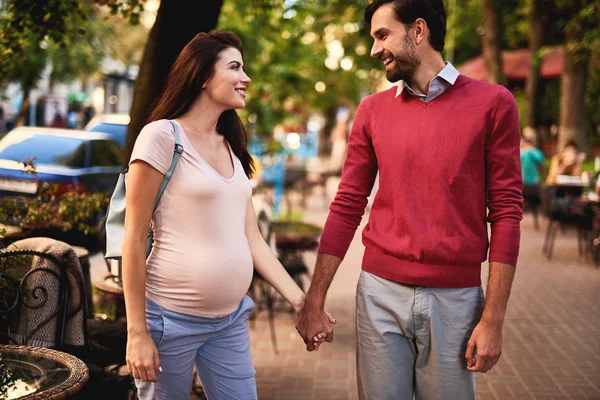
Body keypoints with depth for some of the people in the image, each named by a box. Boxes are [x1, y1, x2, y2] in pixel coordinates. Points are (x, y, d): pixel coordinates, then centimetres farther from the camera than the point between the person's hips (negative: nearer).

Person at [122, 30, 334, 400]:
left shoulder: (232, 149, 12)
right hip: (171, 319, -6)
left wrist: (299, 301, 4)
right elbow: (135, 239, -10)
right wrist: (137, 331, -13)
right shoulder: (162, 136, -9)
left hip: (231, 320, 6)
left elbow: (252, 239, 11)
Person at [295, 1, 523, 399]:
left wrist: (494, 318, -8)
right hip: (379, 294, 2)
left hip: (455, 300, -2)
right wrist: (314, 301, 4)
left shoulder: (492, 103, -3)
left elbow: (506, 212, -4)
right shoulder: (372, 110, 5)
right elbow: (347, 208, 6)